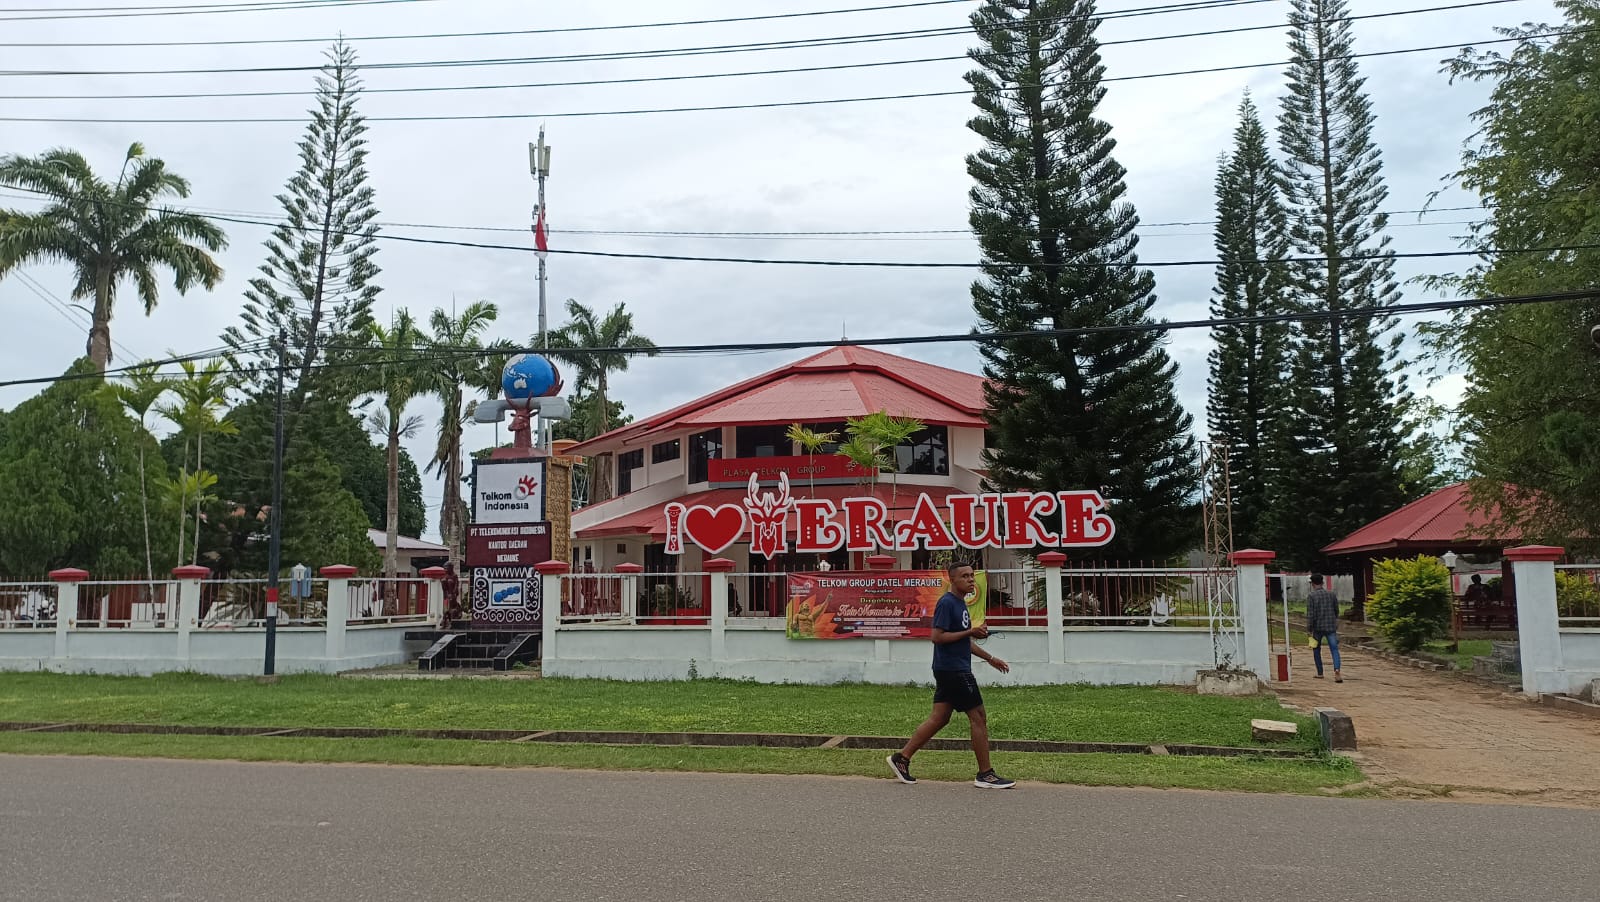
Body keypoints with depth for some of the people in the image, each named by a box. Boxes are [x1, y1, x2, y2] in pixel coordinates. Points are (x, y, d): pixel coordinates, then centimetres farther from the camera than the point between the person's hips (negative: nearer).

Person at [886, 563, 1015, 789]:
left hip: (950, 671, 10)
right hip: (952, 670, -10)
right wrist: (970, 632, -19)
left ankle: (901, 758, 15)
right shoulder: (946, 603, -14)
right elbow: (937, 636, -21)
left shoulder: (960, 603, 17)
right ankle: (985, 775, 3)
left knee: (939, 718, 11)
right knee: (978, 718, -4)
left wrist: (990, 658, 24)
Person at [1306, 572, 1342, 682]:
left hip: (1317, 627, -2)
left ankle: (1320, 673, 25)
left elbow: (1310, 615, -13)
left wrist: (1310, 631, -9)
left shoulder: (1311, 596, -7)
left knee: (1316, 649, 17)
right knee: (1334, 649, -5)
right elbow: (1336, 612, 15)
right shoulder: (1332, 594, 6)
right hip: (1331, 627, 2)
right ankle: (1337, 670, -28)